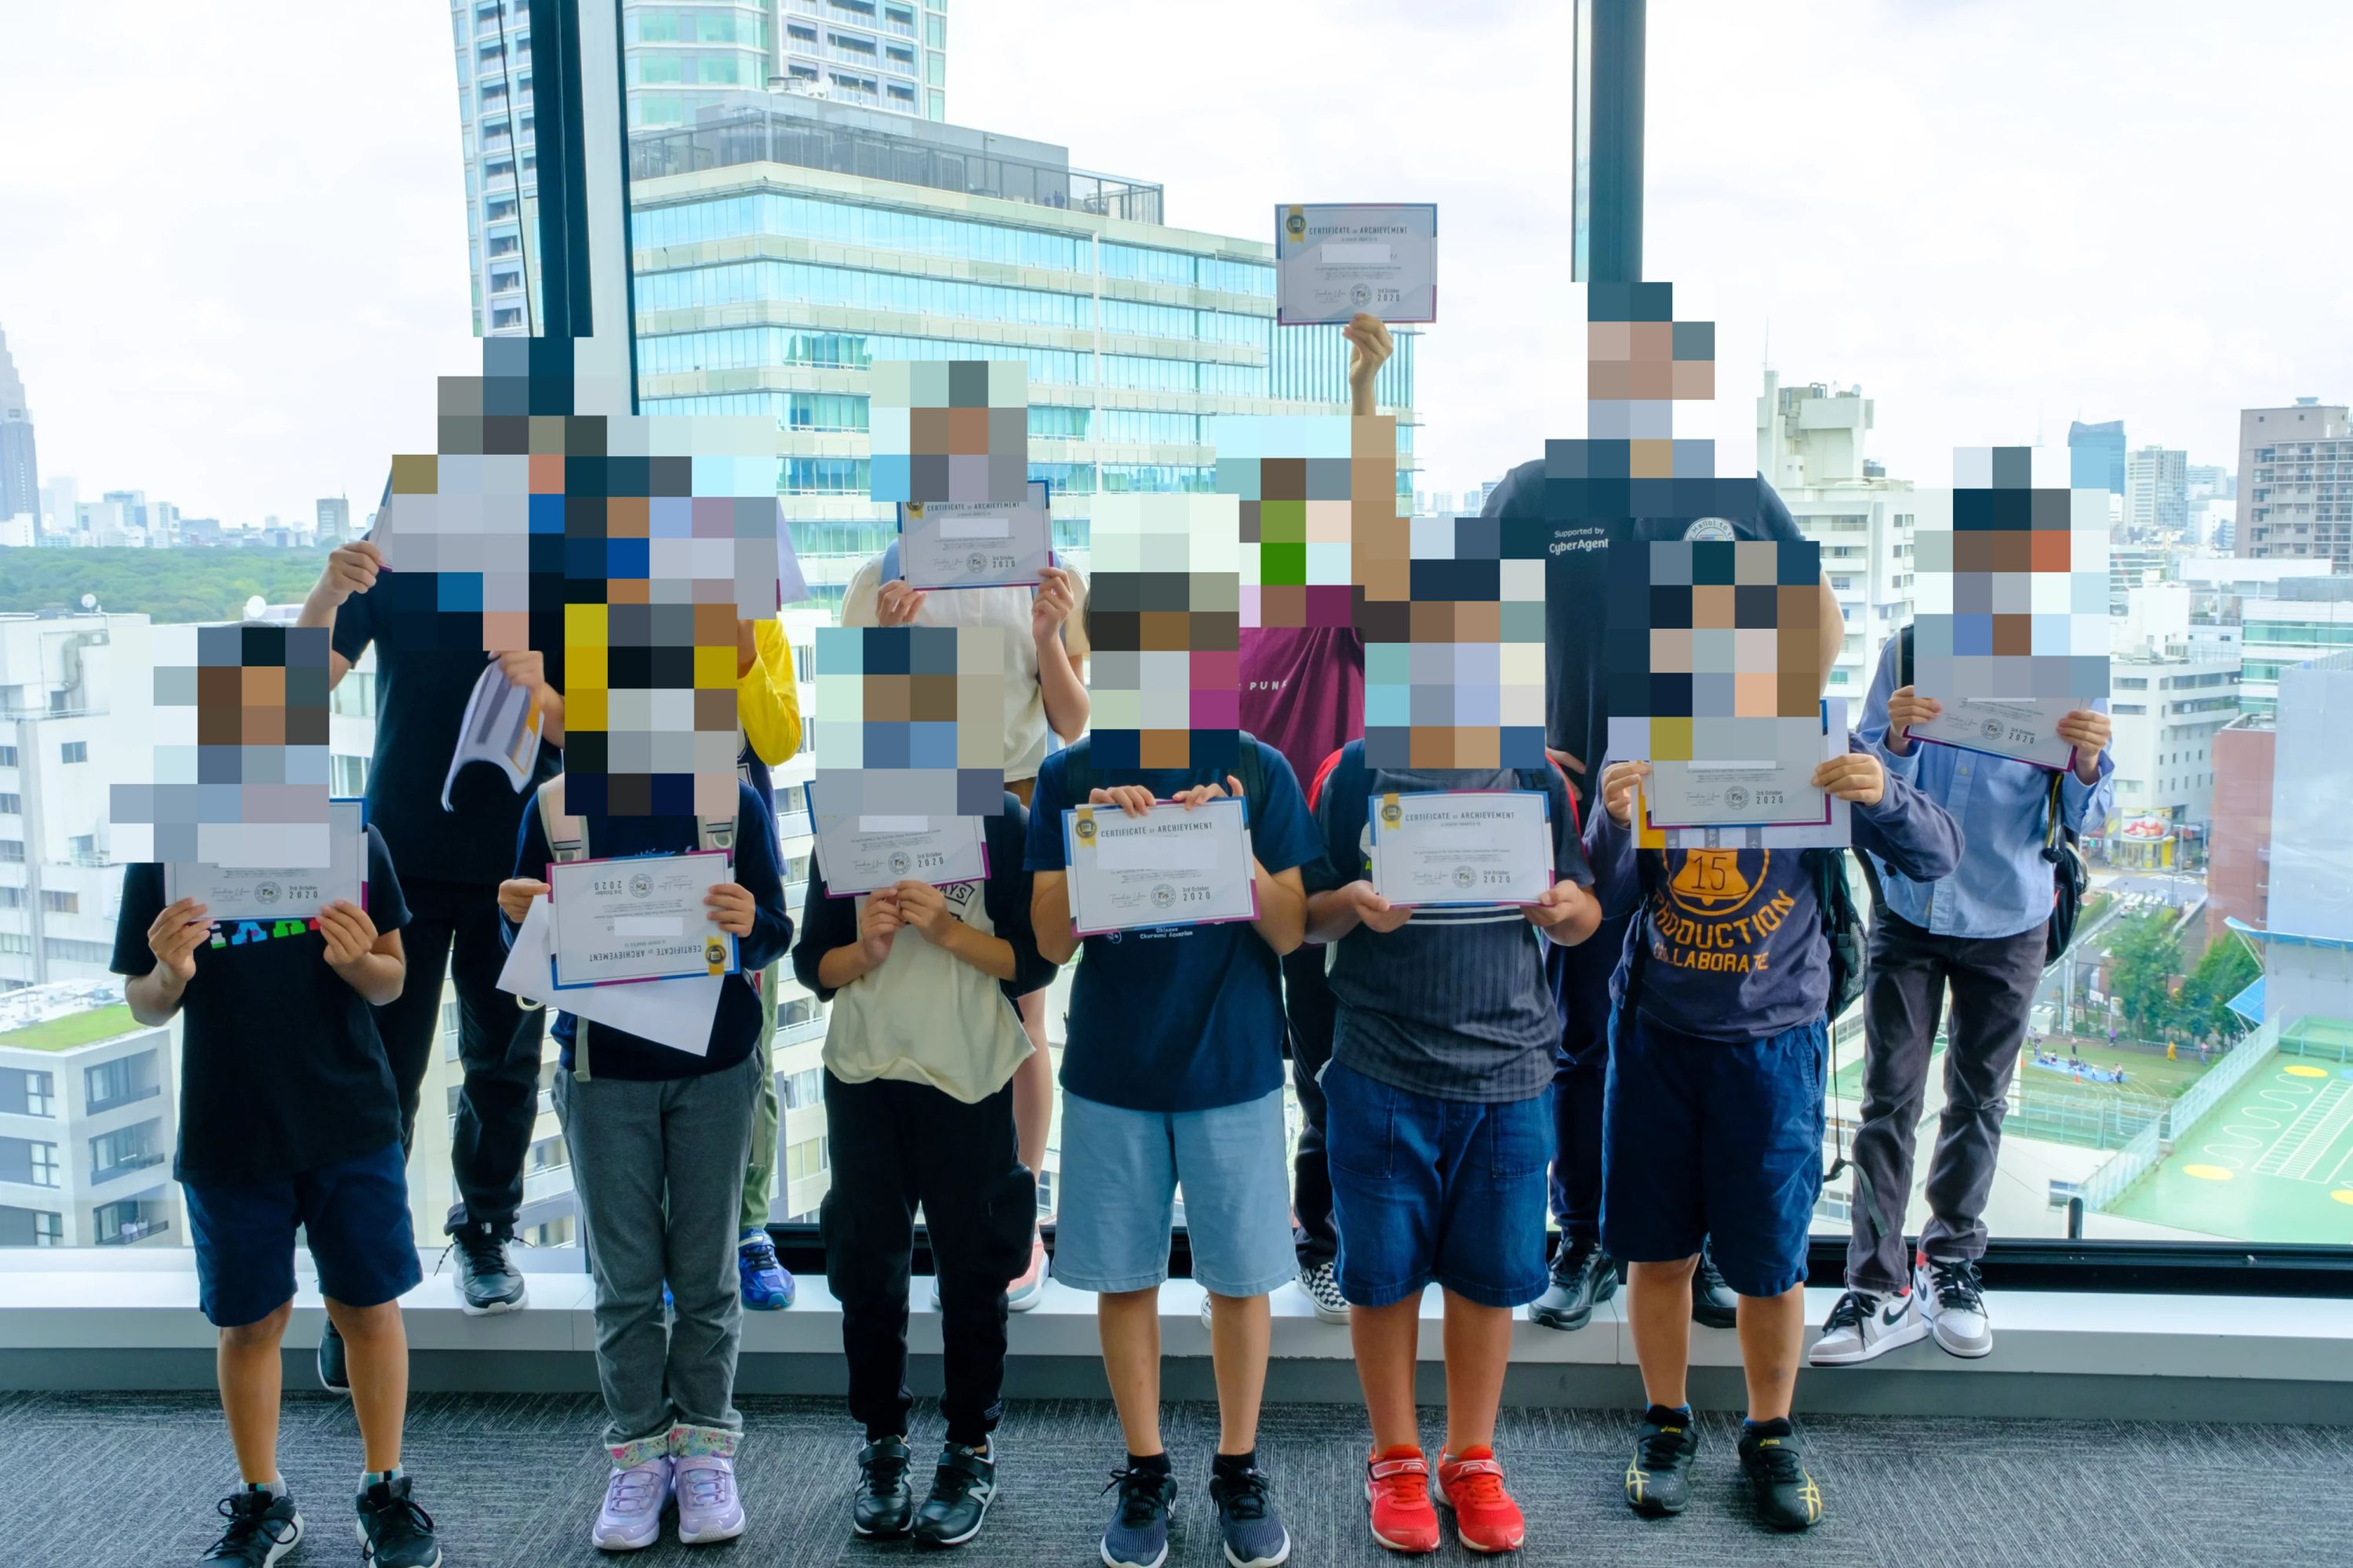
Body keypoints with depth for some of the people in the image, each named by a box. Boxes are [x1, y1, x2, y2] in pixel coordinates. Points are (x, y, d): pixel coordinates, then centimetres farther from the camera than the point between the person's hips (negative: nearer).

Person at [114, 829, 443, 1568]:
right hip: (228, 1137, 0)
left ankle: (385, 1491, 26)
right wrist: (171, 977, -21)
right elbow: (144, 1007, 2)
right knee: (249, 1322, 12)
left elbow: (391, 982, 2)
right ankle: (262, 1504, 31)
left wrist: (358, 962, -20)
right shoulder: (162, 856, -5)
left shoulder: (351, 836, -6)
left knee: (369, 1308, 9)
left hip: (353, 1124, 0)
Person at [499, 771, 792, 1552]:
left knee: (705, 1274, 8)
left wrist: (749, 924, -21)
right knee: (625, 1278, 6)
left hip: (714, 1070, 0)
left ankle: (705, 1448, 21)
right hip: (603, 1074, 1)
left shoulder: (733, 801, -2)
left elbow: (774, 934, 1)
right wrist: (518, 918, -14)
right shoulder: (555, 805, 1)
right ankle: (638, 1452, 19)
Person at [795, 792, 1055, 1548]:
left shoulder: (1000, 820, -3)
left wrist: (948, 930, -19)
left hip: (969, 1077, -2)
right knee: (865, 1266, 8)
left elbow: (1036, 961, -5)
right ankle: (882, 1443, 23)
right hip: (863, 1076, 2)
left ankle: (971, 1449, 19)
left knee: (972, 1269, 5)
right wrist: (864, 951, -15)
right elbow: (812, 964, 5)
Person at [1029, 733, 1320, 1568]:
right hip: (1110, 1071, 1)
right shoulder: (1070, 776, -2)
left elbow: (1289, 932, -4)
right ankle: (1145, 1472, 28)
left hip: (1233, 1066, -1)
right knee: (1124, 1277, 10)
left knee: (1240, 1277, 9)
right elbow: (1051, 942, -4)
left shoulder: (1257, 770, -4)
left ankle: (1239, 1469, 28)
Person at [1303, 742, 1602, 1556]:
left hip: (1509, 1072, 2)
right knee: (1383, 1271, 8)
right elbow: (1306, 916, 3)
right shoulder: (1351, 773, -2)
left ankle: (1472, 1459, 30)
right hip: (1380, 1072, -1)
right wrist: (1353, 903, -18)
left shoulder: (1539, 778, 5)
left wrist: (1566, 907, -10)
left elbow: (1582, 919, 13)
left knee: (1490, 1275, 10)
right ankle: (1395, 1459, 28)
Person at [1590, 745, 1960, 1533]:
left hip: (1773, 1044, -1)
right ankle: (1666, 1424, 30)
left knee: (1770, 1260, 7)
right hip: (1657, 1032, 1)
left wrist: (1884, 797, -27)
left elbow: (1936, 855, -6)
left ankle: (1770, 1433, 29)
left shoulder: (1820, 748, -5)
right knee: (1658, 1249, 10)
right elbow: (1609, 895, -2)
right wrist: (1615, 821, -23)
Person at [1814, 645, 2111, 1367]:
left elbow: (2081, 816, -4)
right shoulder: (1909, 650, -5)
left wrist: (2088, 761, -26)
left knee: (1979, 1099, 13)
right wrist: (1898, 737, -25)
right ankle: (1880, 1289, 3)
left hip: (2008, 924, 1)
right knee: (1888, 1100, -3)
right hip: (1909, 911, 0)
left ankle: (1950, 1266, 30)